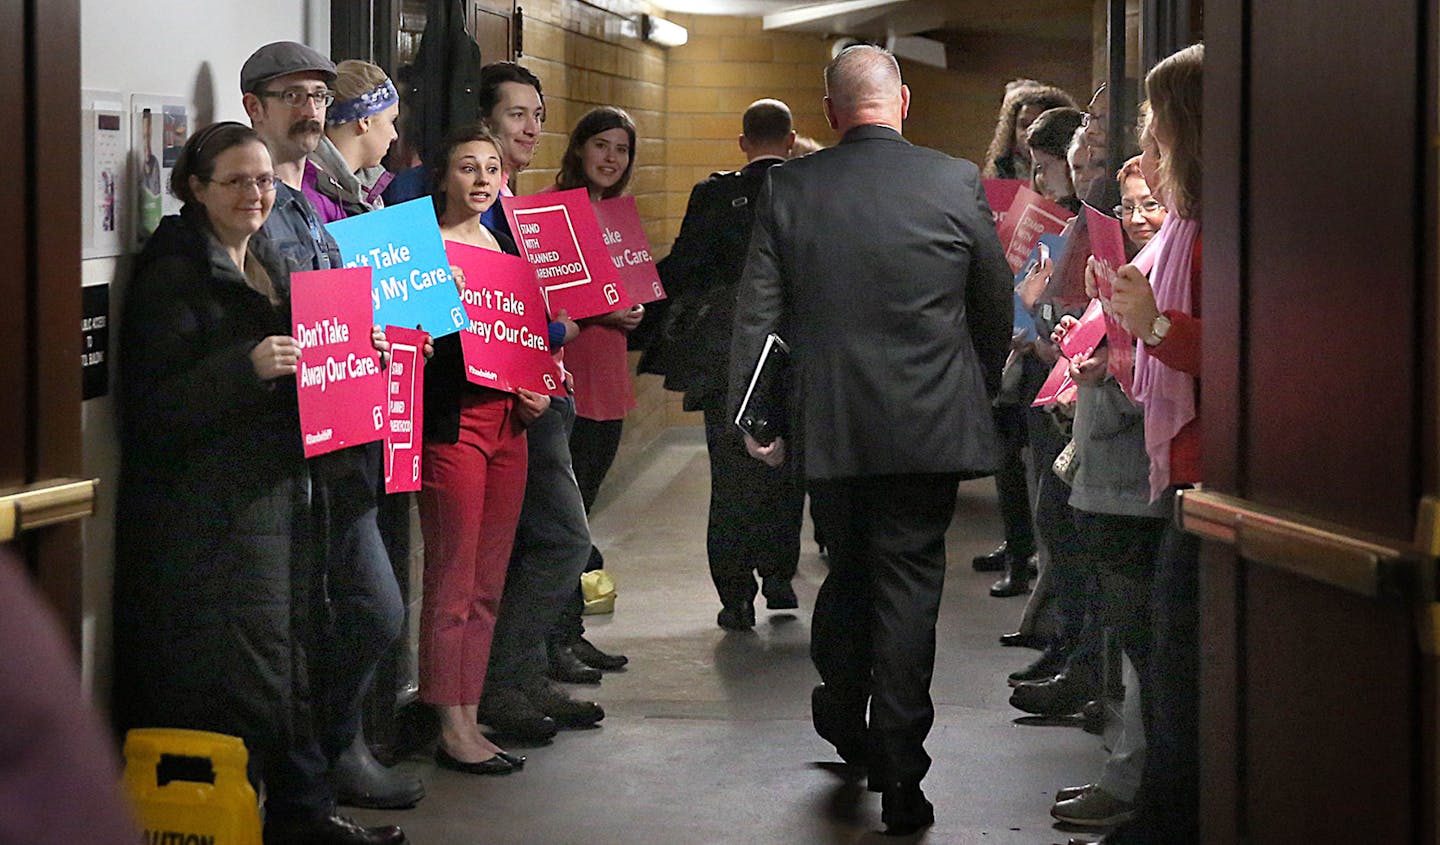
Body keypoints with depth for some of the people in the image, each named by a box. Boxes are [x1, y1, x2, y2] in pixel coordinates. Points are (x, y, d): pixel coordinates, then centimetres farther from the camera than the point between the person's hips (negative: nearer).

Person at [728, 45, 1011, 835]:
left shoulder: (786, 188, -3)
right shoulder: (957, 183, -5)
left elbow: (757, 314, -2)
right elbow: (996, 305, 5)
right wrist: (981, 391, 20)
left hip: (828, 427, 2)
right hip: (928, 427, -2)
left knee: (849, 568, 20)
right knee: (909, 581, 2)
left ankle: (844, 718, 34)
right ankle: (898, 776, 3)